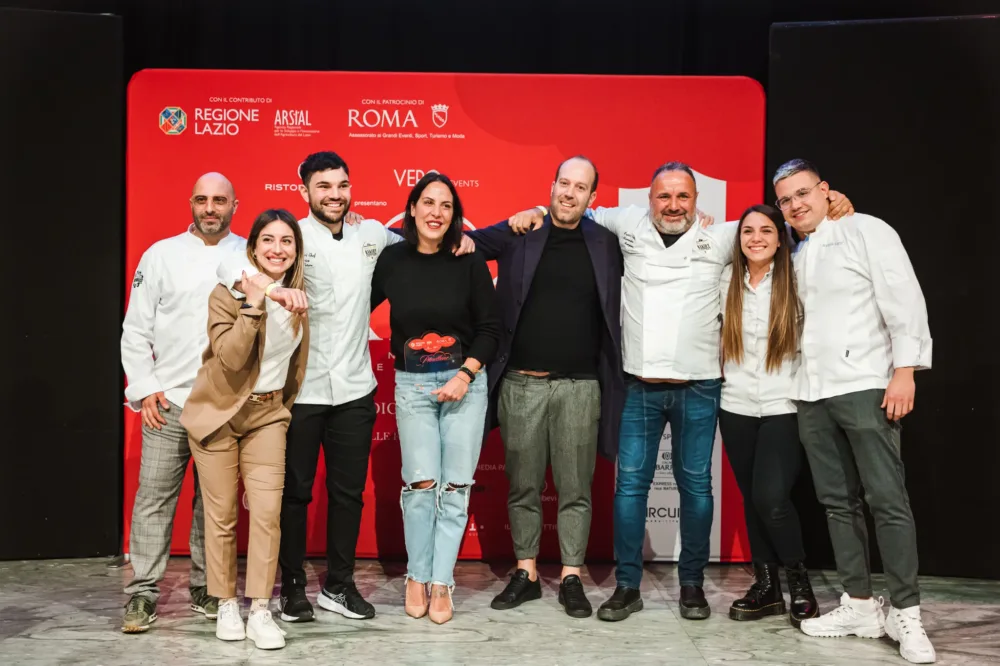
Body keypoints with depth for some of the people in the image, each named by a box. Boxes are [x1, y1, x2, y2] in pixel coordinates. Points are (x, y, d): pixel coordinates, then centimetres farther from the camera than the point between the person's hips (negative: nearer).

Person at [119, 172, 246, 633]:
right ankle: (143, 594, 9)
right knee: (154, 498, 0)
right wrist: (144, 389, -2)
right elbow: (136, 330, 5)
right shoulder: (161, 254, 4)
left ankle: (206, 589, 21)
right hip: (168, 401, -1)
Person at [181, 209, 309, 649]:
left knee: (267, 512, -7)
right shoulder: (228, 293, -12)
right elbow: (230, 357, -24)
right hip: (218, 412, -3)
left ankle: (261, 612, 0)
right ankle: (226, 605, 18)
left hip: (268, 414, 3)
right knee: (222, 516, 3)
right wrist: (253, 304, -29)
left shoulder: (299, 297, 3)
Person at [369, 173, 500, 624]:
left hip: (465, 382, 0)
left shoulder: (470, 262, -3)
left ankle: (441, 582, 12)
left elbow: (490, 328, -1)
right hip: (412, 384, 0)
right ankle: (417, 576, 13)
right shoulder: (391, 261, 0)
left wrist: (466, 374, -10)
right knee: (420, 483, -6)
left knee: (455, 486, 1)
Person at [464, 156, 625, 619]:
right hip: (521, 384, 0)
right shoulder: (518, 234, 4)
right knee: (523, 486, 9)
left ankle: (571, 577, 15)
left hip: (579, 386, 0)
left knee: (575, 489, 5)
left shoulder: (605, 244, 6)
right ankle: (525, 573, 21)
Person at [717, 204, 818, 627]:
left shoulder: (795, 281, -4)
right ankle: (766, 585, 23)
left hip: (783, 407, -4)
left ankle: (799, 584, 7)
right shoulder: (727, 281, 6)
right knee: (751, 498, 9)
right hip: (736, 406, 4)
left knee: (771, 497, -15)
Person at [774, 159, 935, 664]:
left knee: (887, 500, -6)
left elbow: (904, 301, -9)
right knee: (837, 502, 8)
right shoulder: (795, 254, 16)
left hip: (865, 387, -6)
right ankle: (859, 605, 16)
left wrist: (905, 370, -15)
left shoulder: (867, 231, -2)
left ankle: (905, 614, 1)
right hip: (811, 394, 7)